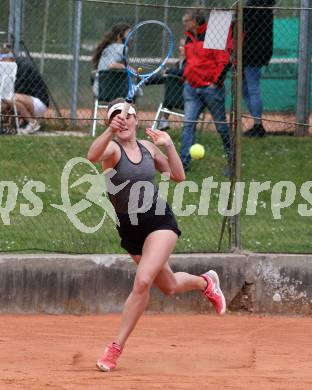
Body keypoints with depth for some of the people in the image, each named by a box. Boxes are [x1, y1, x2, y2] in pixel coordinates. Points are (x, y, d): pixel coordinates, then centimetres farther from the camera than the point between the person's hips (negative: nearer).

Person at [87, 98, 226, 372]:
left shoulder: (147, 148, 5)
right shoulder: (112, 149, -9)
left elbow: (178, 176, 14)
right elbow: (93, 156, -34)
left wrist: (168, 145, 1)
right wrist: (110, 131, -51)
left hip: (160, 220, 0)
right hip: (130, 228, 0)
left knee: (143, 280, -21)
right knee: (169, 286, 14)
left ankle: (116, 348, -13)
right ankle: (205, 282, 50)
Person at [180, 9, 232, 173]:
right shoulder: (189, 39, 12)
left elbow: (223, 61, -13)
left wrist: (216, 81, -14)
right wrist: (186, 77, 15)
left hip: (210, 87, -6)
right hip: (191, 88, 6)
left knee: (221, 125, 5)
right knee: (188, 124, -5)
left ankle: (231, 158, 21)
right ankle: (184, 162, -7)